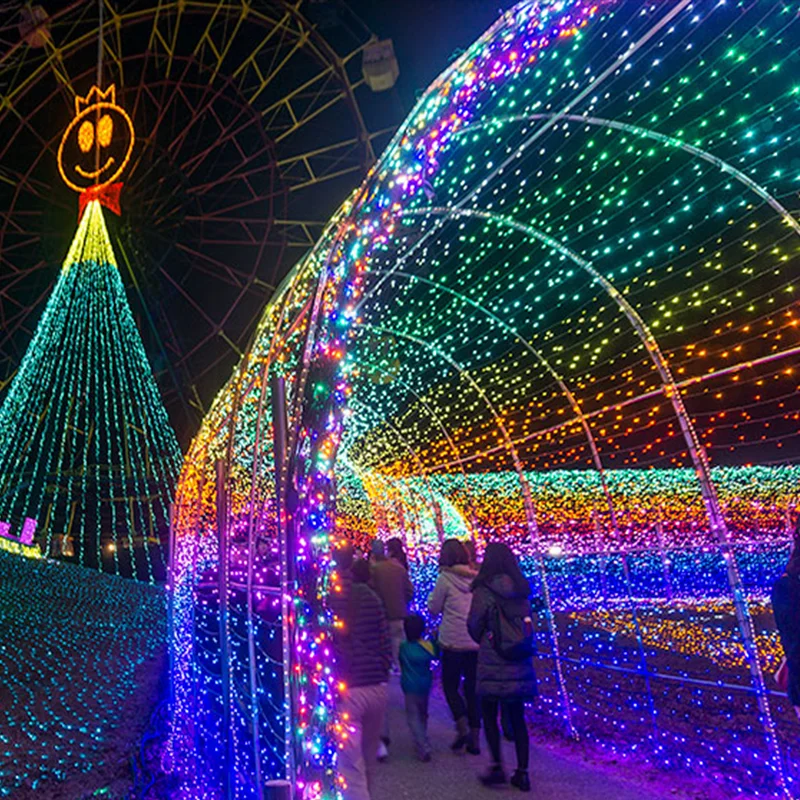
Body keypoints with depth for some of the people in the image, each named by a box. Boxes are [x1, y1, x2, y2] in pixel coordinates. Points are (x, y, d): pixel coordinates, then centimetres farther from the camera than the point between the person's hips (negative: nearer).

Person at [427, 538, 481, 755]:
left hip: (453, 642, -4)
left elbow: (433, 608, -4)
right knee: (472, 688, 15)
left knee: (450, 685, 14)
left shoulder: (445, 578, -10)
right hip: (477, 643, 4)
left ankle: (462, 727, -2)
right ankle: (475, 738, 18)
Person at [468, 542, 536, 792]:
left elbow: (473, 626, -6)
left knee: (489, 715, 13)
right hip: (520, 666, 5)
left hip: (492, 663, -5)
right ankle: (522, 772, 18)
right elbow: (528, 622, 9)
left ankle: (497, 767, 11)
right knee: (517, 718, 14)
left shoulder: (484, 591, -14)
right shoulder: (522, 590, 2)